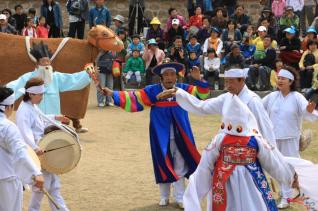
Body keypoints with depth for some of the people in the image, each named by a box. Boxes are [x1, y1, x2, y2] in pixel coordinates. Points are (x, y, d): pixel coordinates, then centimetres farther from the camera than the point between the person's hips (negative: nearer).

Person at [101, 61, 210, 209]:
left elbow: (201, 94, -2)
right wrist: (113, 95, -15)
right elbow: (134, 98, -7)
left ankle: (180, 198, 18)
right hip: (161, 136, -1)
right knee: (163, 166, 9)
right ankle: (164, 197, 25)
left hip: (179, 136, 1)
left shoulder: (183, 89, -2)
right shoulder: (153, 91, -7)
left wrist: (198, 80, -20)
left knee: (180, 166, 7)